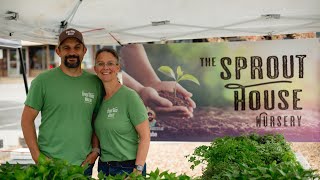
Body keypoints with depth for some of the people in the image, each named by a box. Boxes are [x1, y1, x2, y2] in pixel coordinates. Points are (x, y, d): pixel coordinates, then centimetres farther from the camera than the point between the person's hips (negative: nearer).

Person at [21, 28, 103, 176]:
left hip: (84, 164, 3)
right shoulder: (43, 80, -4)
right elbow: (27, 119, -2)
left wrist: (96, 149, 1)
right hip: (49, 163, -2)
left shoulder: (95, 82, 6)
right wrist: (36, 156, -8)